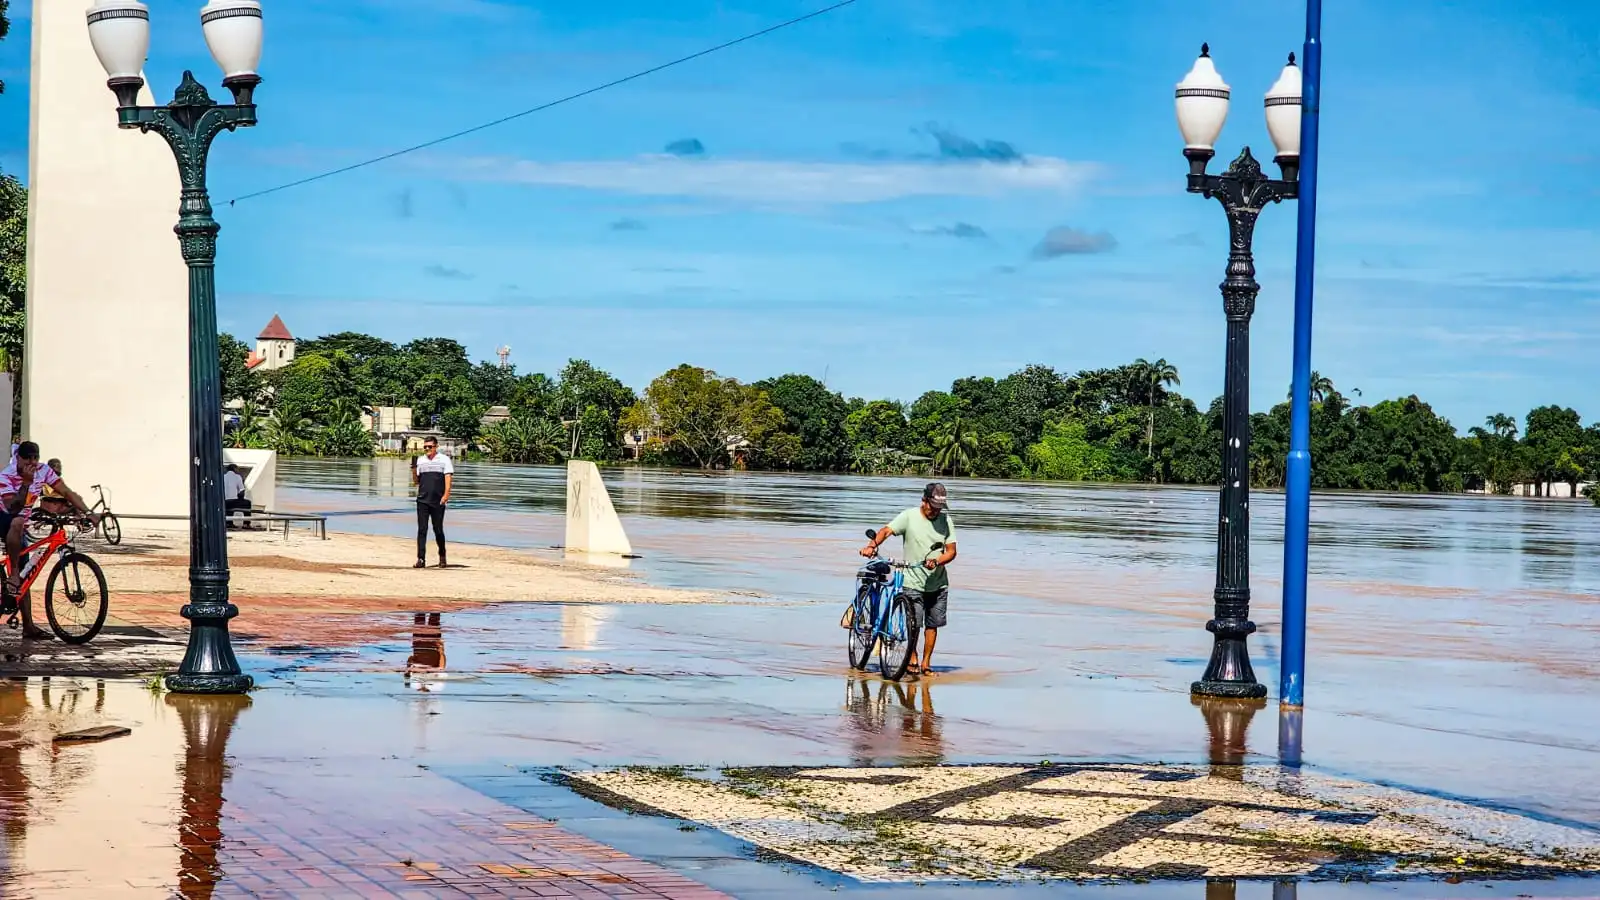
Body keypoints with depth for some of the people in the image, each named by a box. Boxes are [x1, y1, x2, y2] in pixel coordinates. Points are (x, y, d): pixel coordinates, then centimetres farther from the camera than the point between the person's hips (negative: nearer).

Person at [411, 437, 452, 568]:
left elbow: (448, 477, -4)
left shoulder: (444, 459, 3)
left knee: (438, 530, 5)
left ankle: (442, 556, 24)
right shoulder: (420, 460, 12)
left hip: (438, 502, -2)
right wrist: (413, 469, -4)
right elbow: (416, 481, 14)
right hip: (422, 501, 2)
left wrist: (446, 494, -16)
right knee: (422, 530, -4)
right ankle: (421, 559, -5)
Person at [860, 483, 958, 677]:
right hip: (913, 582, -3)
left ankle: (926, 663, 20)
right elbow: (887, 530, -16)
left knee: (932, 624, 8)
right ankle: (913, 659, 16)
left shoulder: (946, 520, 2)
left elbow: (951, 551, -1)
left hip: (938, 583, 3)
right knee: (913, 624, -6)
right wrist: (872, 545, -35)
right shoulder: (909, 517, -6)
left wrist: (936, 562, -21)